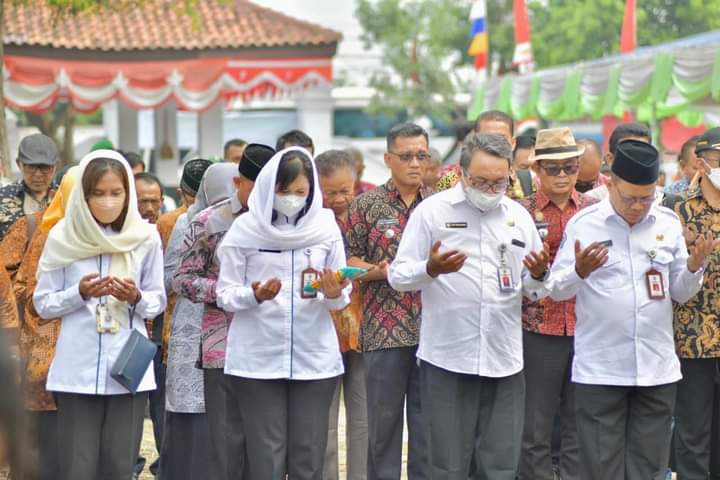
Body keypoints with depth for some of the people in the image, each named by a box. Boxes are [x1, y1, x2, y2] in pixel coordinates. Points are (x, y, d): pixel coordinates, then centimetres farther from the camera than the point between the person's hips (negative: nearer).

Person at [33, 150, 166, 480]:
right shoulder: (62, 237, -2)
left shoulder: (145, 236, 0)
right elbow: (43, 304, 3)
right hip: (76, 370, -1)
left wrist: (136, 298, -14)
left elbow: (158, 301, 7)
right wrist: (80, 293, -14)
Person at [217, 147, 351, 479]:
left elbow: (343, 297, 6)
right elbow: (225, 295, 0)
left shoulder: (326, 226, 3)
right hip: (257, 360, -2)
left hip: (315, 358, 2)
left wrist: (333, 294, -16)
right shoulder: (245, 228, -2)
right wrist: (254, 295, -20)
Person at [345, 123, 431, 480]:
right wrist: (377, 271, -15)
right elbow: (349, 258, 3)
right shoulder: (366, 205, 2)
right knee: (384, 417, 4)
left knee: (428, 420, 6)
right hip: (383, 329, -2)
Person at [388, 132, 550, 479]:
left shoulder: (519, 216, 10)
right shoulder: (431, 211, -1)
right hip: (447, 359, -3)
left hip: (504, 360, 3)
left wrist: (539, 275, -8)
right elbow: (399, 277, -3)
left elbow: (534, 288, 15)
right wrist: (431, 269, -23)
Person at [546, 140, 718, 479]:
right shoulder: (583, 224, -4)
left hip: (657, 369, 3)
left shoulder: (669, 223, 5)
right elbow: (557, 290, -3)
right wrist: (579, 271, -23)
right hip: (599, 371, -3)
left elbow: (681, 293, 10)